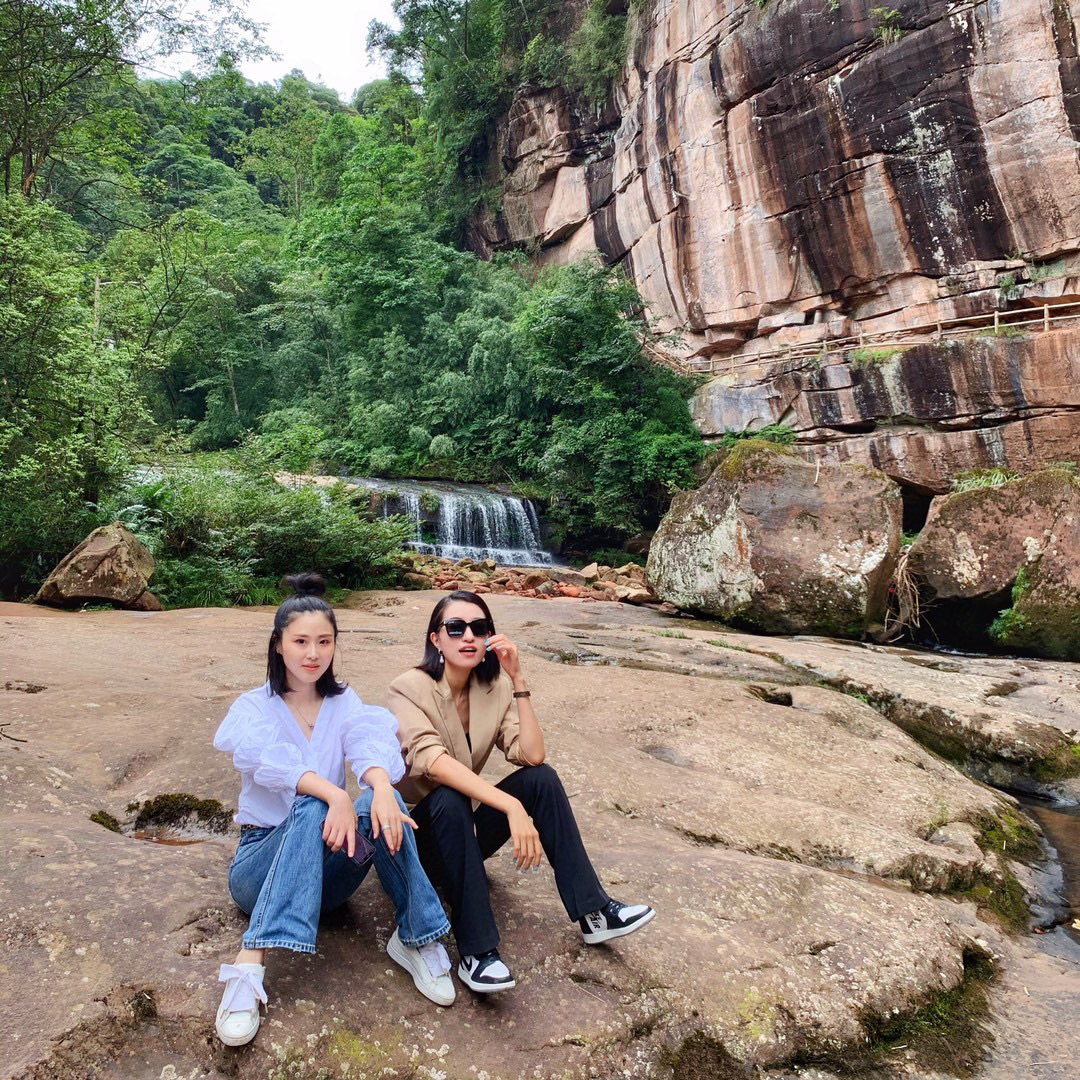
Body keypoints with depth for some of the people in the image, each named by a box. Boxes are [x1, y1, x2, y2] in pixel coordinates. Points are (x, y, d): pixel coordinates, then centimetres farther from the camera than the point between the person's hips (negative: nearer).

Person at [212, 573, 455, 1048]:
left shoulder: (344, 702, 6)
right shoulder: (254, 707, -2)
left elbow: (370, 740, -17)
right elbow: (270, 759, -25)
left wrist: (381, 786, -41)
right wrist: (334, 795, -43)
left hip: (328, 872, 2)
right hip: (264, 861, -2)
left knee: (383, 806, -29)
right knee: (310, 809, -35)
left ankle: (415, 938, -19)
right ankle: (248, 967, -41)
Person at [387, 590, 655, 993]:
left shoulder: (494, 688, -5)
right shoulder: (409, 689, -19)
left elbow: (532, 755, -18)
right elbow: (431, 760, -37)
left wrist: (517, 679, -22)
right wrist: (512, 806, -45)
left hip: (464, 830, 5)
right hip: (417, 830, -4)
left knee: (542, 778, -19)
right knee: (448, 798, -37)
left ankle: (593, 912, -13)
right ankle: (476, 952, -30)